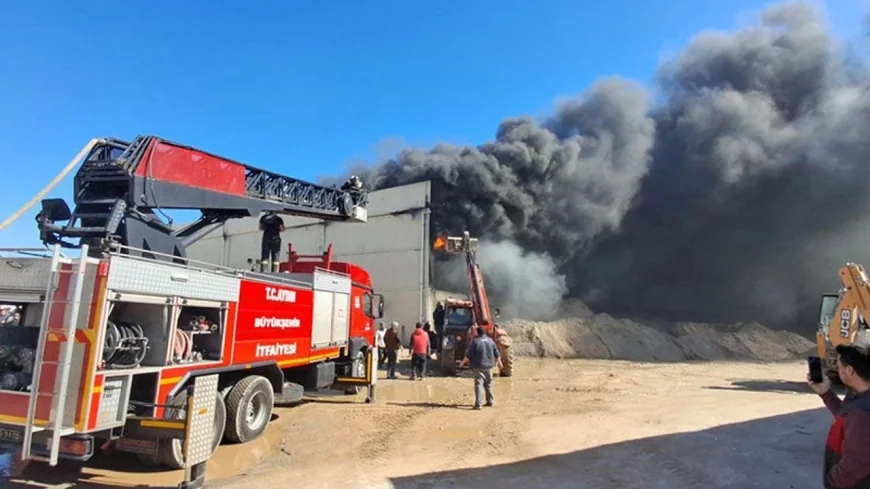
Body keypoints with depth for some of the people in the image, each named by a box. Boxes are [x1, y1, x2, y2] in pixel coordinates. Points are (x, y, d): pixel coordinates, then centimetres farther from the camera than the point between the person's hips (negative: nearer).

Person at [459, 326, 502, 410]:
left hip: (479, 367, -5)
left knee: (479, 384, -7)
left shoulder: (475, 342, -12)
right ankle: (490, 401, 31)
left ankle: (478, 404, -14)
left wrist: (462, 362, 4)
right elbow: (496, 354, 12)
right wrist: (499, 362, 28)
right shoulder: (491, 341, 4)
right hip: (489, 366, 5)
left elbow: (468, 355, -10)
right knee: (488, 384, 20)